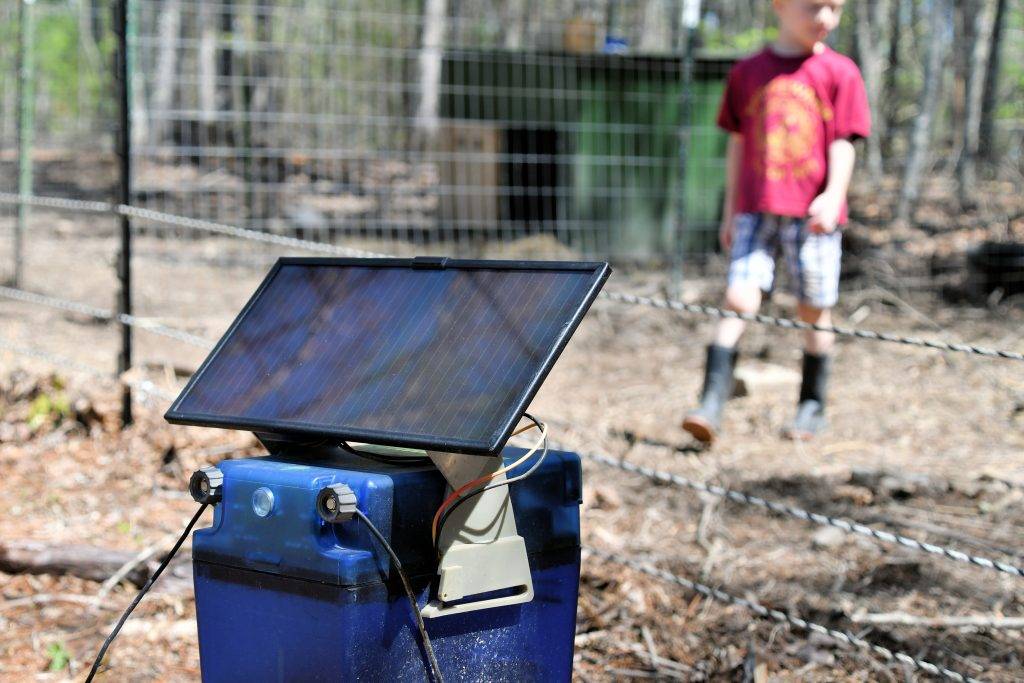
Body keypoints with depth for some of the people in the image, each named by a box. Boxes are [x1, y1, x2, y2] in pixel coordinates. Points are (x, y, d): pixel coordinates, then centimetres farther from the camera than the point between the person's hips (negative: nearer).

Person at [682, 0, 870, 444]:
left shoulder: (839, 72, 3)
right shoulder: (748, 72, 9)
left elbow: (843, 143, -1)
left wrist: (833, 195, -17)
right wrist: (730, 212, 14)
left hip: (813, 214, -1)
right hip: (756, 209, 1)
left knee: (814, 311, 6)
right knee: (739, 299, -11)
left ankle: (812, 407, 21)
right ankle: (711, 406, -15)